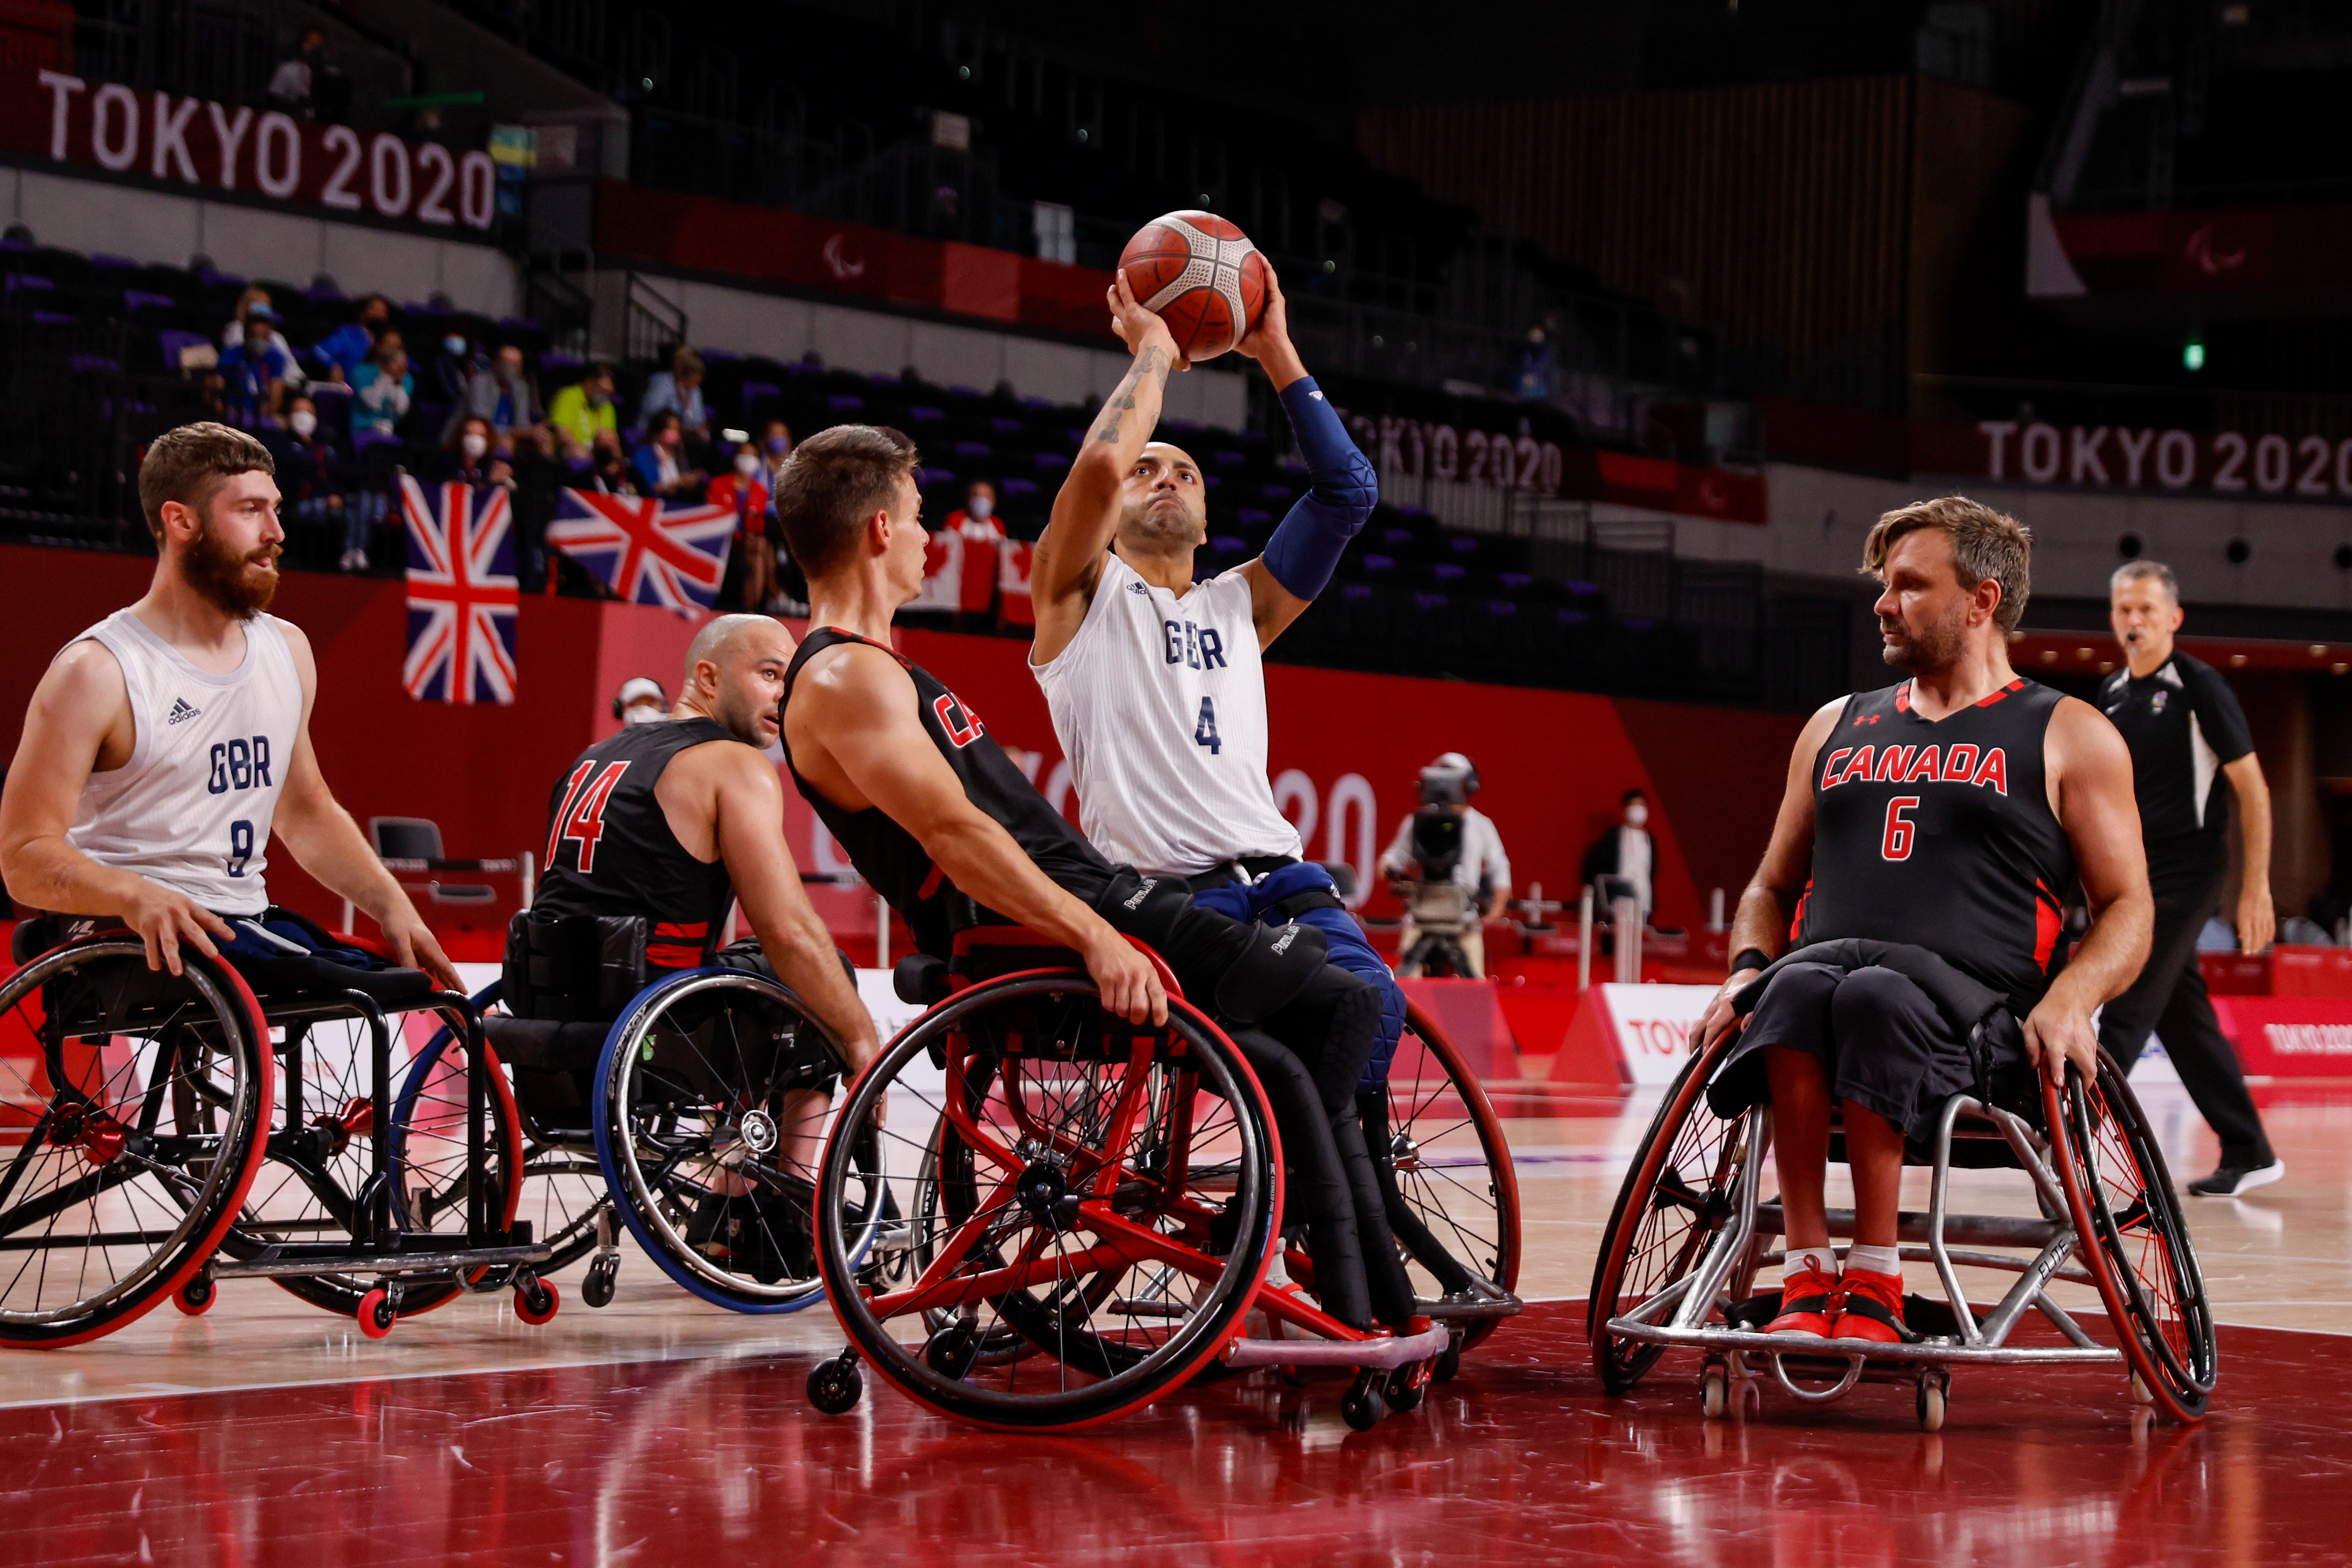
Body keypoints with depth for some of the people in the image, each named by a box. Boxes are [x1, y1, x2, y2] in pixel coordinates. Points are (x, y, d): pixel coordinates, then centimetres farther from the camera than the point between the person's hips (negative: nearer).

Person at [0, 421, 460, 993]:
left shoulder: (288, 650, 15)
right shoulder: (98, 672, -8)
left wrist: (391, 904, 11)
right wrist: (137, 896, -31)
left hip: (249, 922, 7)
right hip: (140, 943, -7)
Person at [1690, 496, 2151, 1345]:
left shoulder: (2071, 736, 14)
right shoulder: (1836, 727, 26)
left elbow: (2126, 908, 9)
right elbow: (1773, 886, 29)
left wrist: (2070, 998, -12)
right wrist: (1747, 969, 5)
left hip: (1973, 1005, -3)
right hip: (1827, 962, 3)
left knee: (1876, 996, -39)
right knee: (1798, 990, -35)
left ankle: (1874, 1280, -35)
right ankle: (1808, 1274, -37)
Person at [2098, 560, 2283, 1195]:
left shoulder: (2199, 687, -8)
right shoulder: (2111, 695, 11)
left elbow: (2253, 790, -8)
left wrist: (2256, 887, -13)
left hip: (2185, 870, -7)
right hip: (2135, 874, 7)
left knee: (2127, 1011, -12)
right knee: (2182, 1015, 9)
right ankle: (2249, 1152, 17)